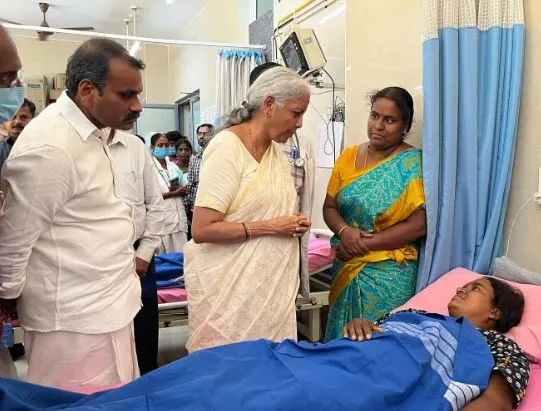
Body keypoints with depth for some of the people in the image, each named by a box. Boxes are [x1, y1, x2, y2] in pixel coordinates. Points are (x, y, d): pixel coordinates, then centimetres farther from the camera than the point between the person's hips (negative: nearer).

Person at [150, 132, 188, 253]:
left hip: (179, 217, 5)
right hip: (162, 219, -5)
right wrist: (171, 194, -12)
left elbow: (185, 190, 18)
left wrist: (179, 189, -4)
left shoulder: (173, 167, 15)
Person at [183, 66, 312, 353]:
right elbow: (202, 230, -21)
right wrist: (272, 227, -19)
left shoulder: (275, 150, 8)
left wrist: (294, 225, 1)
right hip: (230, 286, -7)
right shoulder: (227, 147, -15)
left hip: (269, 282, 7)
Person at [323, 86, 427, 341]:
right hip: (345, 269, 5)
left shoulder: (413, 164, -9)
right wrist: (344, 231, -14)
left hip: (388, 274, -4)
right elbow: (329, 207, 7)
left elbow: (419, 224, -15)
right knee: (342, 337, 14)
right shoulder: (349, 156, 6)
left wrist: (365, 244, -15)